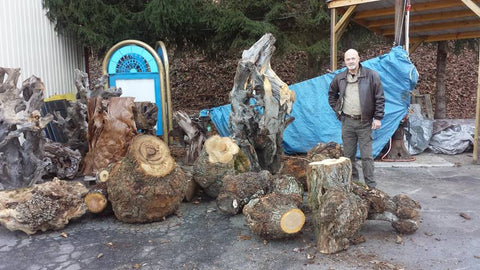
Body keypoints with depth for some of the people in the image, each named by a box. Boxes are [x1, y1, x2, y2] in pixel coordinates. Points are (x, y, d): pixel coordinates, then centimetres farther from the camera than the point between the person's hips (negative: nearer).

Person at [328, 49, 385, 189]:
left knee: (367, 156, -2)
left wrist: (378, 118, -6)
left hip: (364, 122, -3)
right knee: (349, 155, 10)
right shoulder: (339, 78, 7)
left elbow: (380, 98, -2)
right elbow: (332, 94, 24)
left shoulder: (371, 75, -3)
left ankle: (371, 187, 7)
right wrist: (338, 111, 13)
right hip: (347, 121, 4)